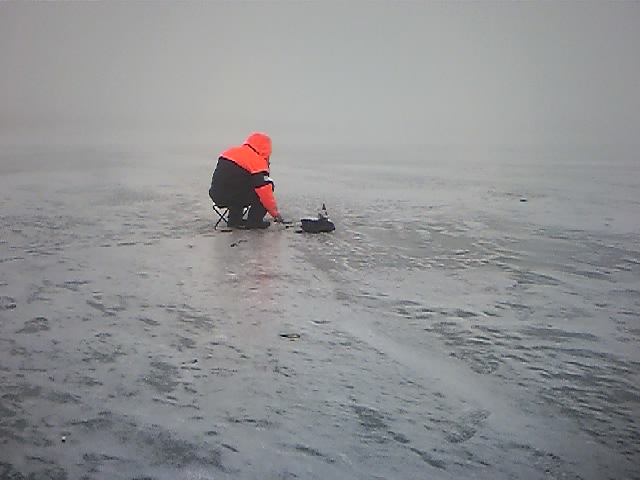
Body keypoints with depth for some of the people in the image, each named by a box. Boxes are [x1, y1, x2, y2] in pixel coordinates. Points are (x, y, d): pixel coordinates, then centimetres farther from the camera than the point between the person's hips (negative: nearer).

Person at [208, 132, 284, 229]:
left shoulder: (230, 152, 16)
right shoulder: (258, 162, -6)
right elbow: (265, 192, -8)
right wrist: (275, 213, 3)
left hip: (216, 196, 7)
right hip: (232, 197, -7)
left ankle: (234, 220, 26)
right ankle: (254, 221, 7)